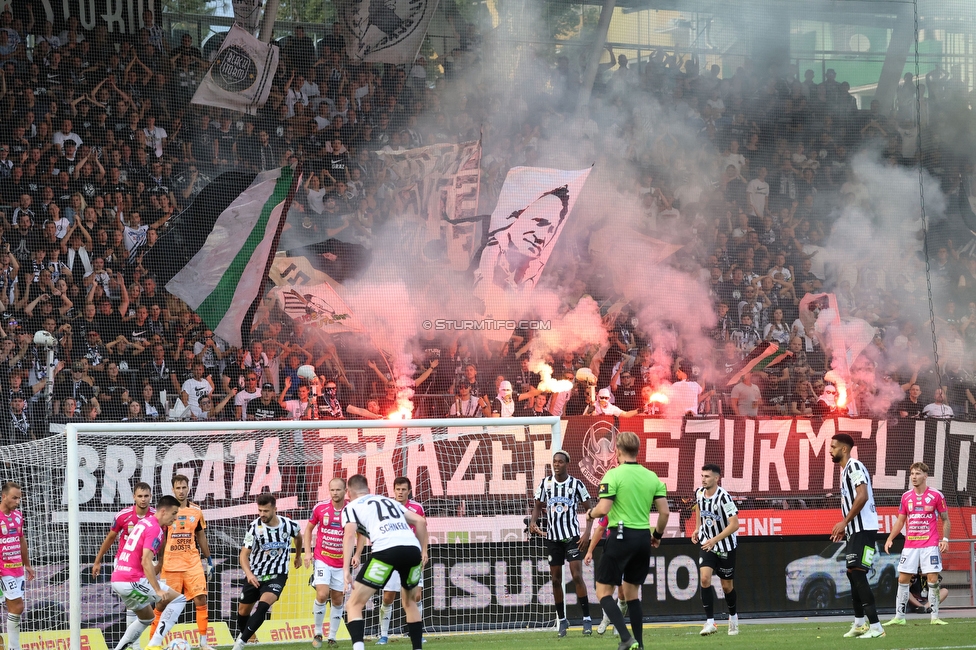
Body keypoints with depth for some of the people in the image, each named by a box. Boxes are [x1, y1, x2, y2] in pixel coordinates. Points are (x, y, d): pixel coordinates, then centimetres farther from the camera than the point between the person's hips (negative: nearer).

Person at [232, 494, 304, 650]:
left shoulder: (289, 525, -11)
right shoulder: (255, 527, -17)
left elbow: (298, 536, 15)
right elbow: (244, 554, -15)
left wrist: (298, 556, 30)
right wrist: (248, 573, -33)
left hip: (277, 575, -1)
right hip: (254, 576, 1)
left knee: (263, 605, -26)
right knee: (243, 610, 13)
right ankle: (241, 634, 46)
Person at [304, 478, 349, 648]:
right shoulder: (320, 508, -7)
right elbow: (309, 529, 7)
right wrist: (307, 552, -1)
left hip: (341, 563, 2)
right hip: (322, 560, -2)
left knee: (337, 600, 7)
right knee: (322, 595, -17)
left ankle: (332, 637, 18)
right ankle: (318, 634, -1)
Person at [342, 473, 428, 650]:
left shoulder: (351, 507, 18)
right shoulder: (389, 501, 33)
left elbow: (349, 535, -1)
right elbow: (420, 521, 24)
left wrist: (346, 569, -9)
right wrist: (423, 551, 30)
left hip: (386, 550, -5)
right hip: (413, 548, 5)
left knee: (354, 605, 4)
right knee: (409, 602, 30)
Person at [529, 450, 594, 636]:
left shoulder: (576, 484, -3)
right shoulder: (545, 483, 4)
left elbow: (589, 508, 2)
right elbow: (538, 506, 15)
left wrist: (587, 532, -9)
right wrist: (533, 522, -5)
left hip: (572, 536, -3)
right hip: (552, 537, 3)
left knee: (577, 576, -12)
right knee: (556, 579, 5)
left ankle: (587, 619, -8)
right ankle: (562, 620, 16)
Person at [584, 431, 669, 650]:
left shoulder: (614, 475, -9)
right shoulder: (651, 477, 7)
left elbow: (603, 509, -16)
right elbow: (664, 511, 6)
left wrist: (590, 513, 7)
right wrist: (658, 535, 22)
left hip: (622, 536, -6)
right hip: (643, 537, 6)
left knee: (603, 591, 1)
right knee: (631, 592, 17)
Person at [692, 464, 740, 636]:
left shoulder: (723, 498, -24)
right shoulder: (699, 493, -5)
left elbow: (734, 525, -25)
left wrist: (714, 540, -30)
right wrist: (697, 529, 13)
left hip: (726, 546, -4)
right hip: (706, 544, 4)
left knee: (727, 586, 9)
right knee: (705, 578, -17)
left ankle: (733, 616, 37)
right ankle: (710, 622, -16)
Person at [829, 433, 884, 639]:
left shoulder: (854, 466, -13)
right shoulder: (845, 470, 19)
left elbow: (862, 496, -23)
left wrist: (844, 522, -19)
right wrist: (844, 527, 19)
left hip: (863, 529, -11)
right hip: (855, 530, 11)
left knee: (858, 573, -14)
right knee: (853, 573, 15)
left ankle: (875, 626, -17)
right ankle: (859, 623, 24)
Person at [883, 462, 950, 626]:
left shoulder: (936, 495, -2)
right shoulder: (906, 497, 8)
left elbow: (945, 520, 3)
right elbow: (900, 521, 15)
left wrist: (945, 539, -10)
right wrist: (890, 539, 3)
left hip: (930, 545, -3)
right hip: (910, 545, 3)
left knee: (933, 579, -7)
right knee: (903, 579, 2)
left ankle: (935, 617, 1)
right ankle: (899, 617, 8)